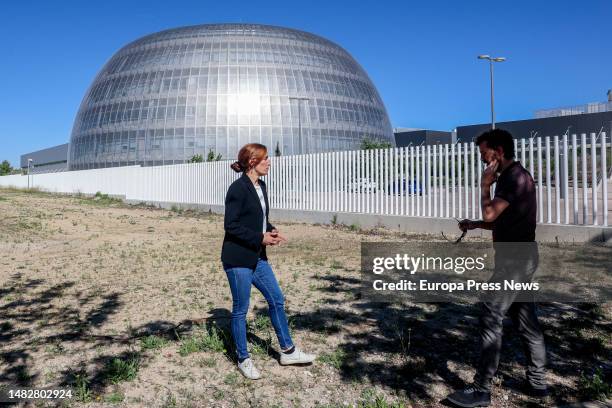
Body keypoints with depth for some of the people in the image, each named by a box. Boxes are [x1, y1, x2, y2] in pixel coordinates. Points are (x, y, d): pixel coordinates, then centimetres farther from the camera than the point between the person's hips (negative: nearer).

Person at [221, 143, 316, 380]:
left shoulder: (261, 186, 10)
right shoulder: (238, 188, -16)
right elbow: (231, 225, -18)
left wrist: (272, 231, 1)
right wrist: (261, 238, -19)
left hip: (258, 257, 9)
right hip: (238, 259, -9)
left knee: (277, 300, 12)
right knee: (240, 309, 5)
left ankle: (287, 351, 26)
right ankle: (243, 360, 22)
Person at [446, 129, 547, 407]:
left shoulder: (517, 177, -16)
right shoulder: (510, 177, 16)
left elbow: (490, 213, -24)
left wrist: (485, 185, -10)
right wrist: (474, 225, 6)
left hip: (515, 260, -10)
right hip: (518, 258, 10)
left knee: (491, 320, -8)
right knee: (525, 321, 14)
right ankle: (537, 382, 25)